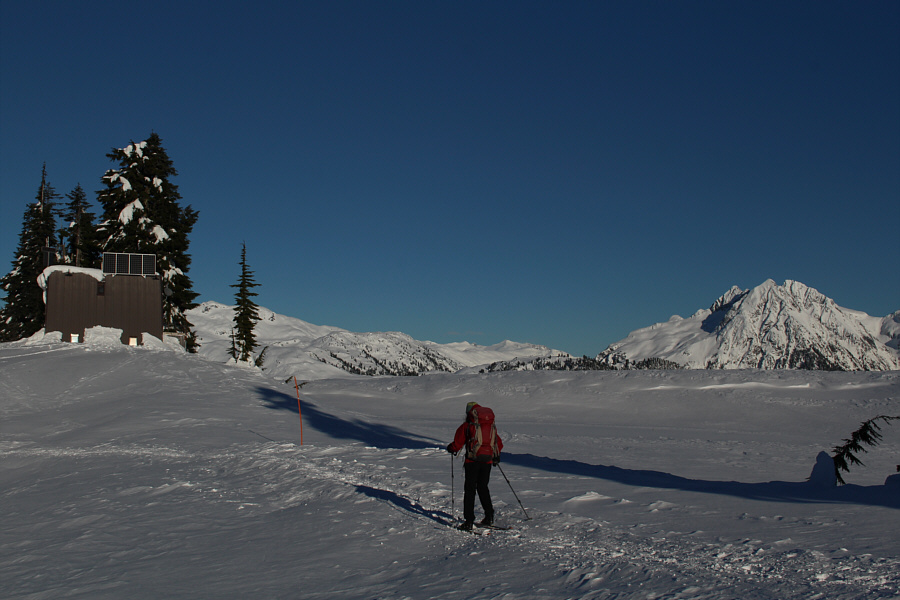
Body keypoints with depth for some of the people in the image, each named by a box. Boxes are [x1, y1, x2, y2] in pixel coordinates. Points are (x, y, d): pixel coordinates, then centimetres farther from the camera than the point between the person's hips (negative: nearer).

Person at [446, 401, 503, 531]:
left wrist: (451, 448, 18)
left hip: (472, 461, -4)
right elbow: (499, 444, 19)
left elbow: (457, 444, -3)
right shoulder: (492, 427, 12)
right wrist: (496, 457, 35)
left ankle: (469, 521, -2)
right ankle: (489, 517, 18)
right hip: (487, 461, 4)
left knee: (469, 490, 1)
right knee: (483, 488, 18)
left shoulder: (467, 426, -3)